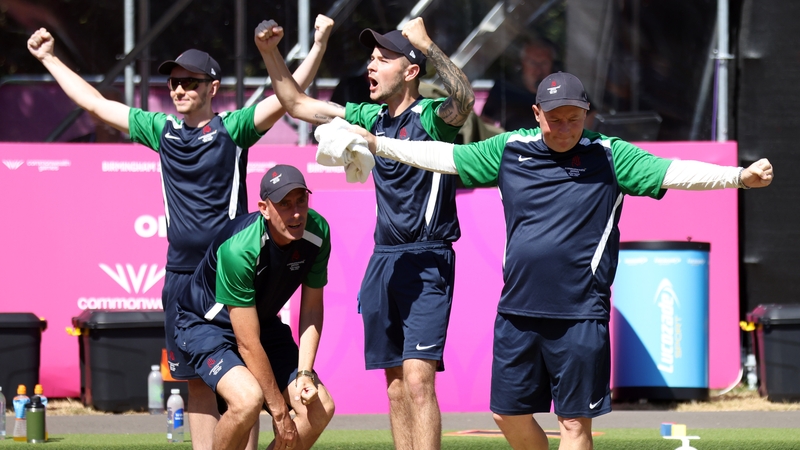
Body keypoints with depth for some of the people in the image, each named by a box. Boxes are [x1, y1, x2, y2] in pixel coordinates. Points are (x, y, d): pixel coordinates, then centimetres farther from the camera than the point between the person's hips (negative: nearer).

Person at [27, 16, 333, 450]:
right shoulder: (162, 130, 10)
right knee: (196, 380, 8)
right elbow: (95, 103, 20)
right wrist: (50, 59, 24)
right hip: (181, 274, 5)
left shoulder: (232, 128, -3)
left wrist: (319, 45, -26)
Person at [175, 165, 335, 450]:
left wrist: (305, 373, -15)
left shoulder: (317, 232, -16)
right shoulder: (238, 249, -35)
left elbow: (312, 307, -2)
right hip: (206, 323, -7)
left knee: (321, 407, -9)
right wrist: (279, 413, -26)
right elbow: (248, 343, -30)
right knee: (248, 397, -34)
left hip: (264, 322, 7)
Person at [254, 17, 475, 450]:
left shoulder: (432, 117, -8)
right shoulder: (371, 118, 12)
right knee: (396, 383, 9)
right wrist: (270, 53, 6)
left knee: (418, 378, -17)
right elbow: (296, 104, 18)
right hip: (383, 261, 8)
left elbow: (464, 100, -32)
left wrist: (428, 46, -41)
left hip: (427, 263, -8)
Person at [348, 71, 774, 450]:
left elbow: (672, 172, -12)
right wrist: (377, 144, 15)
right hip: (517, 311, 4)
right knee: (509, 413, 11)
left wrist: (741, 177, -25)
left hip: (580, 317, -4)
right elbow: (444, 156, 16)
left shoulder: (609, 157, -3)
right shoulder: (509, 150, 7)